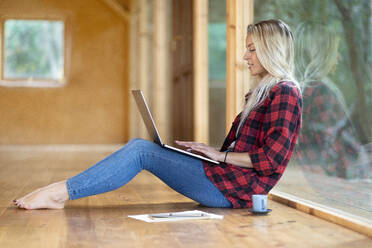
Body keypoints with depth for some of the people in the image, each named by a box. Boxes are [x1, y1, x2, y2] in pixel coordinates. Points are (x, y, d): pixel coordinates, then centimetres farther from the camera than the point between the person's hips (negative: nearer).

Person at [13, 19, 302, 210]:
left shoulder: (285, 93, -9)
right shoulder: (262, 92, 22)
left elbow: (272, 158, -18)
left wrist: (221, 155, -13)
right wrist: (209, 150, 6)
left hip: (237, 186, -9)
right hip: (225, 177, 9)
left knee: (142, 151, -16)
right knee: (139, 146, -2)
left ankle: (60, 192, -13)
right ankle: (59, 192, -8)